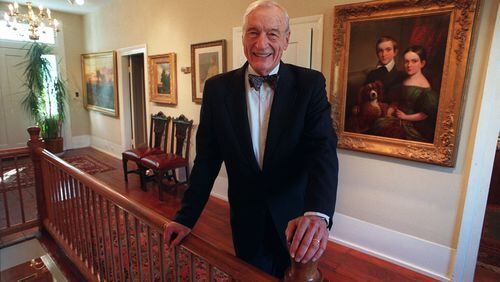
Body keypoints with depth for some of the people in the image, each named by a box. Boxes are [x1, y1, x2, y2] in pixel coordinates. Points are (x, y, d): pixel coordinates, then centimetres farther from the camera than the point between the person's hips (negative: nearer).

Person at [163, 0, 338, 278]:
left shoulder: (310, 83, -10)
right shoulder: (217, 88, -6)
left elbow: (323, 148, -21)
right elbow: (207, 159, -3)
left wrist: (317, 213, -39)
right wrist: (187, 217, -3)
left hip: (298, 219, 0)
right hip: (247, 221, 1)